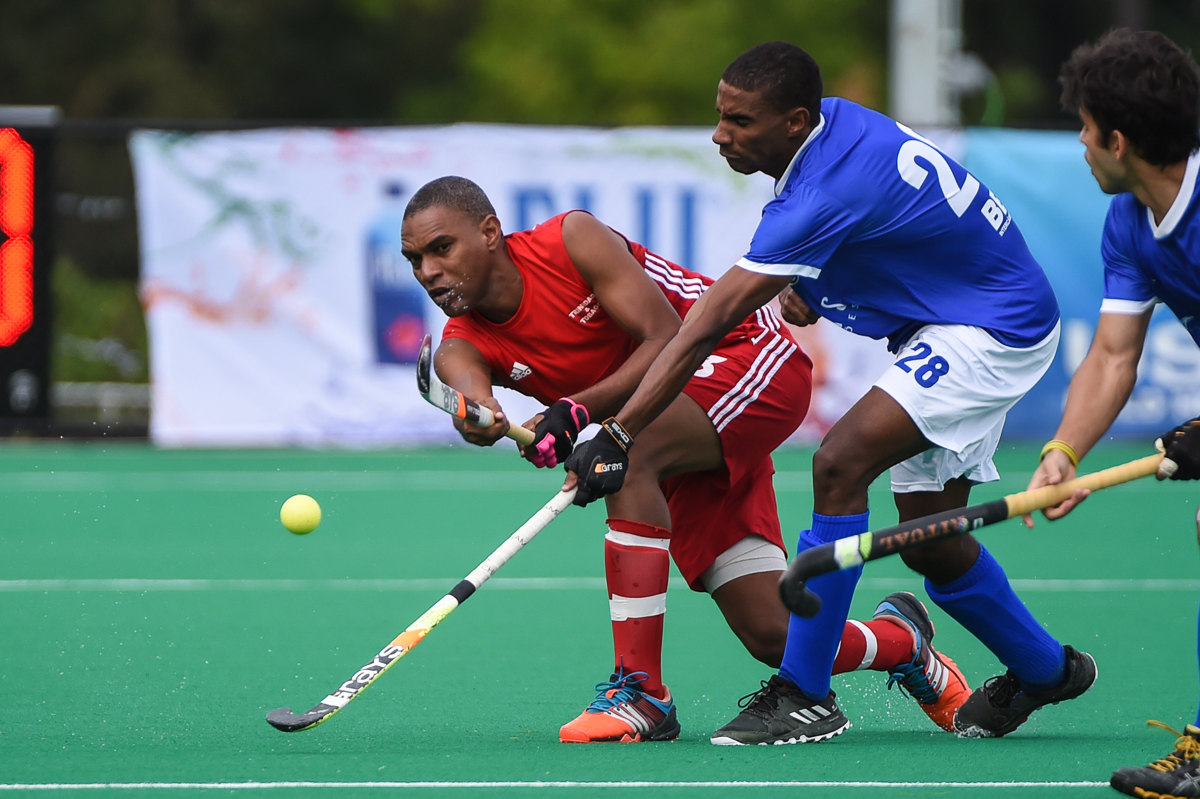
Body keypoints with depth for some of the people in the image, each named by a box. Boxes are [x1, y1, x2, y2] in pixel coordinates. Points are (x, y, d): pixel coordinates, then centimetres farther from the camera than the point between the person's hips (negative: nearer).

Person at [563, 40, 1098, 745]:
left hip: (994, 330, -10)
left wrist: (618, 435, -33)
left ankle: (805, 693, -20)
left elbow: (706, 327, -32)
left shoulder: (825, 195, -31)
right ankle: (1045, 670, 34)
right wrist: (811, 284, 3)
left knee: (841, 463, -24)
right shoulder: (835, 119, -3)